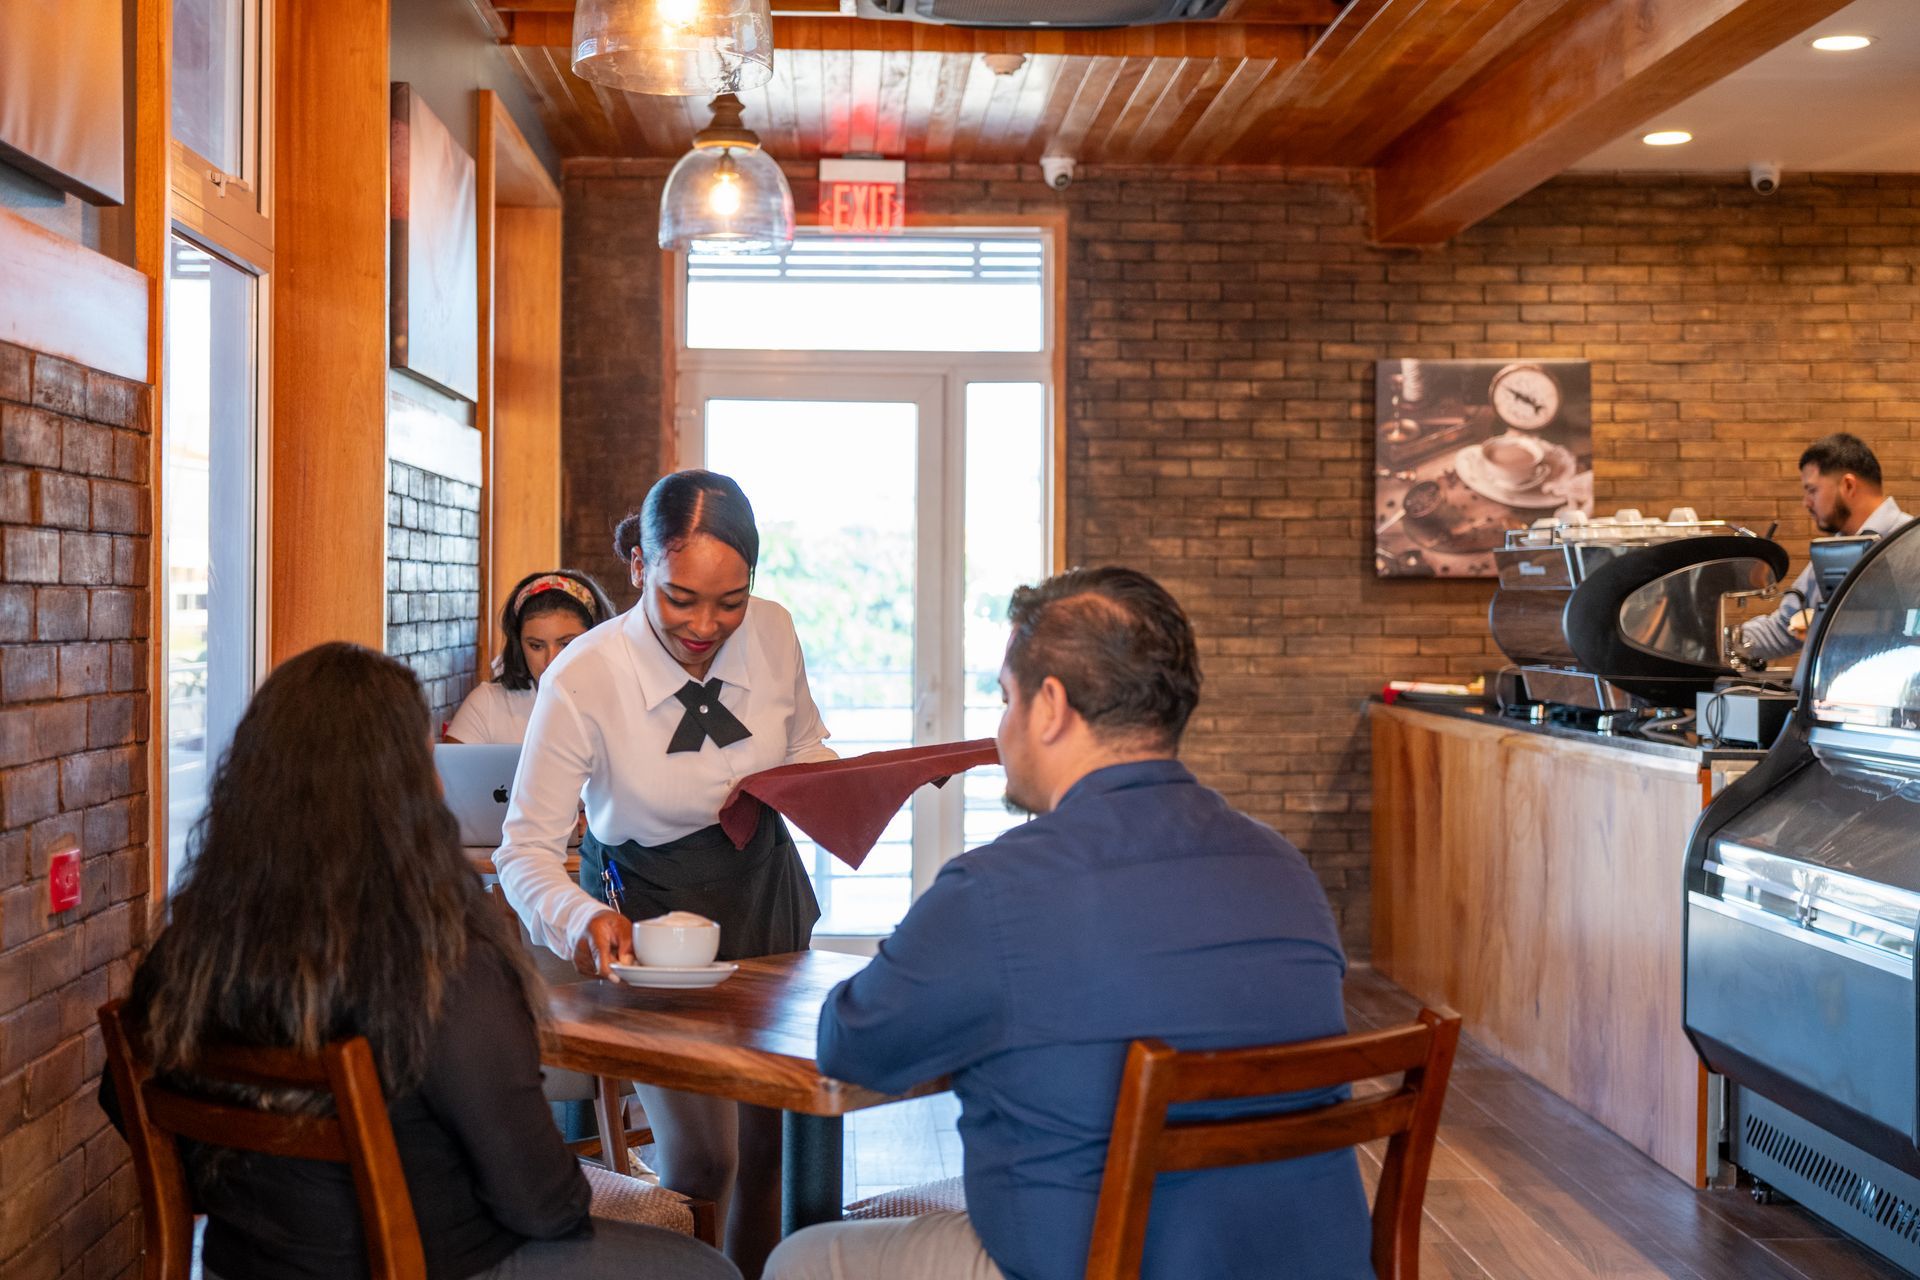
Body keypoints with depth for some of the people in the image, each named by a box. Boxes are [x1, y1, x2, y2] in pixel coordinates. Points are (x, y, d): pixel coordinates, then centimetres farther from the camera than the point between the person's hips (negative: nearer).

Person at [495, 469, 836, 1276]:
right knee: (698, 1156, -9)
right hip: (650, 910, -4)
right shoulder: (580, 681, -24)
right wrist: (580, 919, -37)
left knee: (770, 1137, 12)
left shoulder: (772, 633, -12)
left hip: (763, 891, 4)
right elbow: (526, 849, -18)